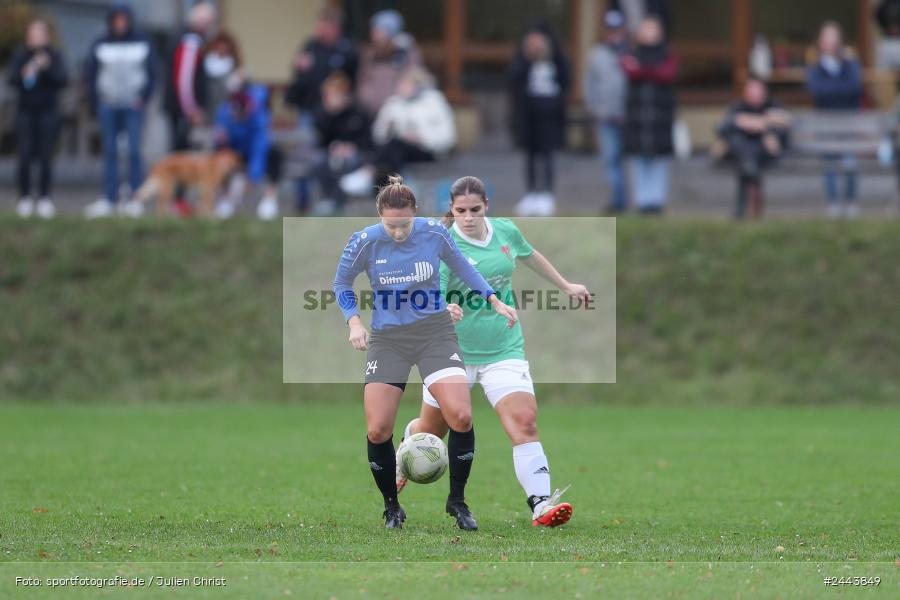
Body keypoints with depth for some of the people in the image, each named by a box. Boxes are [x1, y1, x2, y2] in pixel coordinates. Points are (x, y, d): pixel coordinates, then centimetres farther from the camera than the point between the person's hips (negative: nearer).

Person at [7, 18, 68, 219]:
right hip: (26, 111, 1)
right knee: (25, 156, -6)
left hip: (48, 112, -1)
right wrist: (24, 75, -26)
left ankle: (45, 199, 3)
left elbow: (63, 81, -10)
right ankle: (25, 199, 2)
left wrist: (47, 68, -25)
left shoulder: (54, 56, -1)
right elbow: (11, 80, -5)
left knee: (46, 157, -4)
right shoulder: (20, 55, 2)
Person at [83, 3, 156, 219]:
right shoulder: (100, 45, 4)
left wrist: (144, 97, -3)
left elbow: (152, 73, 7)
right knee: (110, 152, 2)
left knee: (134, 152, -6)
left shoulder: (142, 43, 4)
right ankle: (110, 199, 4)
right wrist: (96, 102, 0)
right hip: (108, 106, 1)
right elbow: (90, 74, 7)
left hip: (133, 106, -1)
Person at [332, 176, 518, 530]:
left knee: (461, 417, -17)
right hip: (387, 338, 0)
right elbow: (341, 284, 6)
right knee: (377, 430, -10)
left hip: (435, 332, 0)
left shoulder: (435, 233, -9)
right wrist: (353, 321, -9)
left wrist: (494, 300, 7)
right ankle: (392, 508, 14)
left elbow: (462, 268, 11)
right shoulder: (365, 242, -11)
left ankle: (457, 501, 4)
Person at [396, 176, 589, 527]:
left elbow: (530, 256, 23)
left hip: (503, 350, 3)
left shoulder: (506, 232, 0)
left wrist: (566, 286, 31)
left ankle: (541, 505, -22)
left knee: (524, 423, -17)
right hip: (454, 352, -3)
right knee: (430, 430, 13)